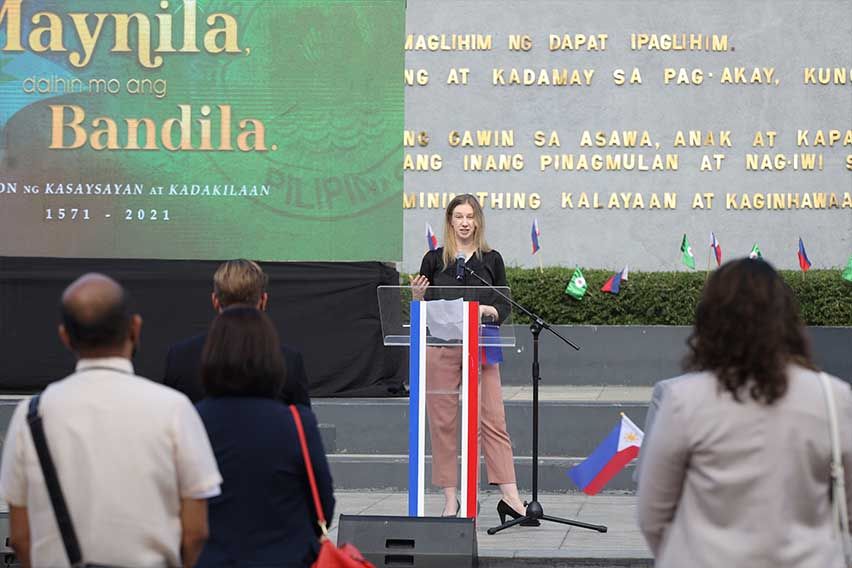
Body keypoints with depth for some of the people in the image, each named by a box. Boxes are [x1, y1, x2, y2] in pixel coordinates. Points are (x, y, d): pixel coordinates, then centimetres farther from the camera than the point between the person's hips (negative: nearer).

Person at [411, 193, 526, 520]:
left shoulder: (491, 259, 8)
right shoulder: (434, 259, 7)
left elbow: (505, 306, 8)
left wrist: (491, 311, -13)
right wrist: (418, 297, -11)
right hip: (441, 347, 0)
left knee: (493, 420, -4)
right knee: (443, 423, 2)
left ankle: (510, 497, -3)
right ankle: (450, 500, 9)